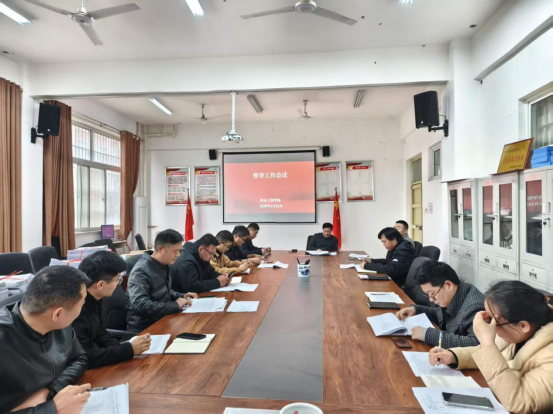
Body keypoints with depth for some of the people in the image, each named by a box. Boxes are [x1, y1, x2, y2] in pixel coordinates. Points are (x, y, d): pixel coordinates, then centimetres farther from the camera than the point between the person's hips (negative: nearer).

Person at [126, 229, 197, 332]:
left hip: (162, 320, 8)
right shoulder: (141, 271, -20)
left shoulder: (163, 266, 6)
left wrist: (182, 296, 5)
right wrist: (175, 305, -26)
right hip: (144, 328, -8)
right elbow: (140, 305, -32)